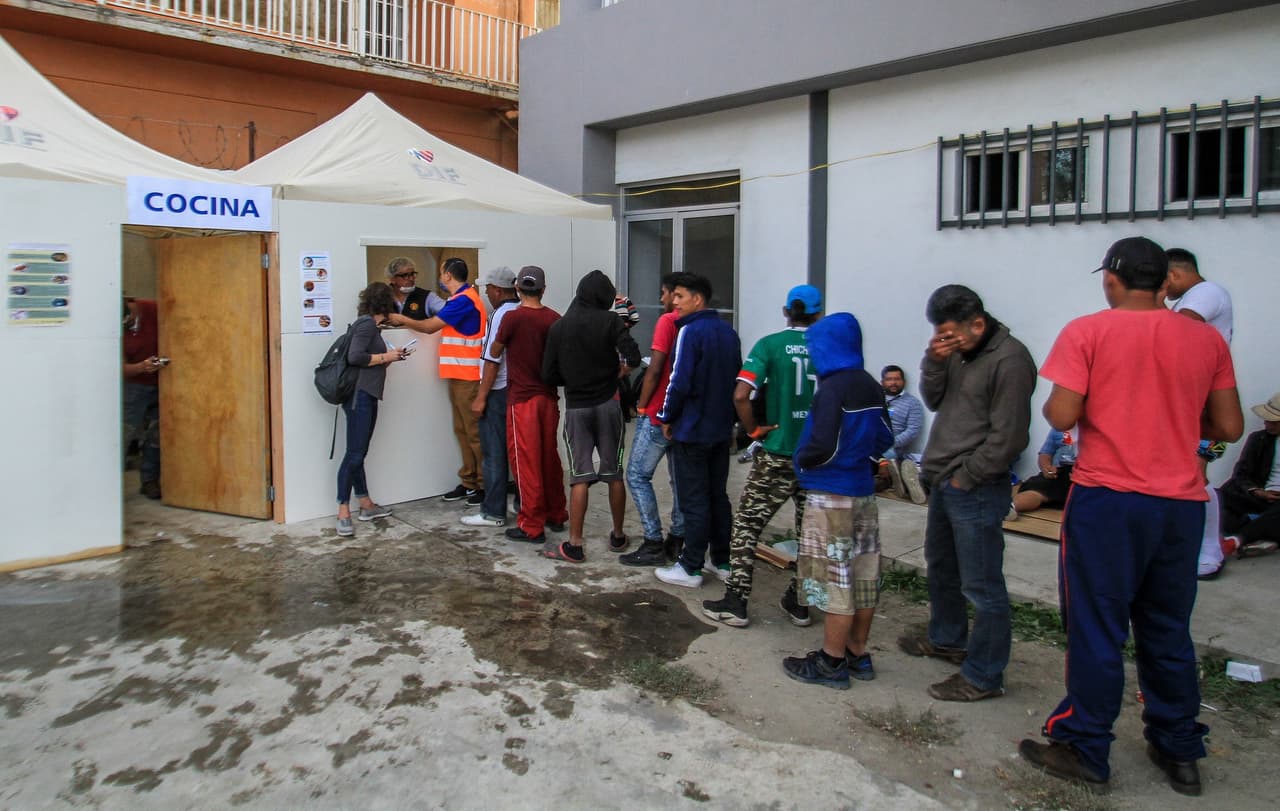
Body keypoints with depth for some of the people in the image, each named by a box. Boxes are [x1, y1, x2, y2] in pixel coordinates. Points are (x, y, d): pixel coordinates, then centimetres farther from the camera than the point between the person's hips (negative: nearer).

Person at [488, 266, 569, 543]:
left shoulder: (512, 317, -13)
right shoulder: (554, 318, 0)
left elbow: (495, 352, 1)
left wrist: (497, 342, 21)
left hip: (522, 398, -5)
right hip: (549, 396, 5)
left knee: (526, 460, 1)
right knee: (550, 456, 16)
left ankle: (532, 526, 5)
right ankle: (556, 515, 26)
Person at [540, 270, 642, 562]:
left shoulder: (558, 327, 1)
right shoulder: (610, 321, -6)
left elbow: (549, 376, 2)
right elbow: (633, 357, -18)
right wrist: (616, 374, 1)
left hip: (576, 407, 1)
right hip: (608, 404, -1)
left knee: (580, 476, 1)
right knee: (614, 473, 10)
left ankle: (574, 545, -1)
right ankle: (618, 536, 21)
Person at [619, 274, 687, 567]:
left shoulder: (668, 321, -12)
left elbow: (655, 369, -16)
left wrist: (642, 406, -5)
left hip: (659, 414, -7)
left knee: (638, 476, 0)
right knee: (680, 478, 13)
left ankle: (654, 544, -1)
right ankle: (677, 540, 18)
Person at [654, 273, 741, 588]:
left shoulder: (691, 331, -17)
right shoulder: (728, 331, 9)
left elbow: (680, 382, -22)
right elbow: (736, 378, 14)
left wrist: (667, 418, -8)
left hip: (691, 429, -8)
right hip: (721, 429, 8)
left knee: (693, 500, 0)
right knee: (718, 496, 15)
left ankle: (691, 568, 8)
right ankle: (723, 562, 23)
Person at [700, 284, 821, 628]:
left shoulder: (770, 344, -7)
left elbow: (741, 395, -17)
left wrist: (754, 430, -3)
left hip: (777, 455, -3)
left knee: (746, 525, 9)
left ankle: (735, 603, 10)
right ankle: (800, 602, 26)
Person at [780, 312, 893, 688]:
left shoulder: (833, 388, -17)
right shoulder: (872, 387, 8)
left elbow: (823, 445, -23)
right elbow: (884, 439, 14)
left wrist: (802, 460, -5)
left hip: (831, 496, -8)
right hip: (863, 491, 8)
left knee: (834, 578, -1)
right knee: (863, 577, 13)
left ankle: (832, 663, 8)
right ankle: (857, 654, 25)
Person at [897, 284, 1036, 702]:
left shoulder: (1009, 360, -18)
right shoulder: (957, 350, 9)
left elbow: (1006, 437, -19)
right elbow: (933, 400, 9)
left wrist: (965, 477, -13)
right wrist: (934, 362, -8)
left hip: (976, 489, -10)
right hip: (944, 481, 10)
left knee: (981, 585, -1)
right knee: (940, 567, 24)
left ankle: (984, 676, 10)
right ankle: (947, 639, 43)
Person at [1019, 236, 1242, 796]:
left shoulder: (1087, 332, -8)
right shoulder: (1207, 339, 5)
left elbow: (1061, 415, -14)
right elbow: (1229, 428, 6)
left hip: (1107, 499, -4)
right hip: (1181, 503, 5)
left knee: (1097, 629, 4)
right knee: (1169, 632, 16)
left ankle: (1085, 750, 13)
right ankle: (1180, 753, 27)